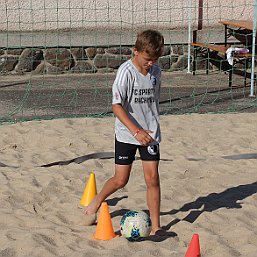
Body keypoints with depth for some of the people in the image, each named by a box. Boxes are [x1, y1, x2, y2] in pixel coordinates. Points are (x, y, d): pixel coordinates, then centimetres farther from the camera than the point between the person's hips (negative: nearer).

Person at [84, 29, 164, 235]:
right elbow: (117, 105, -22)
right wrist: (136, 131, -29)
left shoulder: (156, 71, 1)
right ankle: (98, 200, 33)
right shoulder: (126, 71, -17)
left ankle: (156, 226, 4)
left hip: (150, 133, 4)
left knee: (152, 178, -3)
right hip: (126, 133, -4)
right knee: (121, 180, 3)